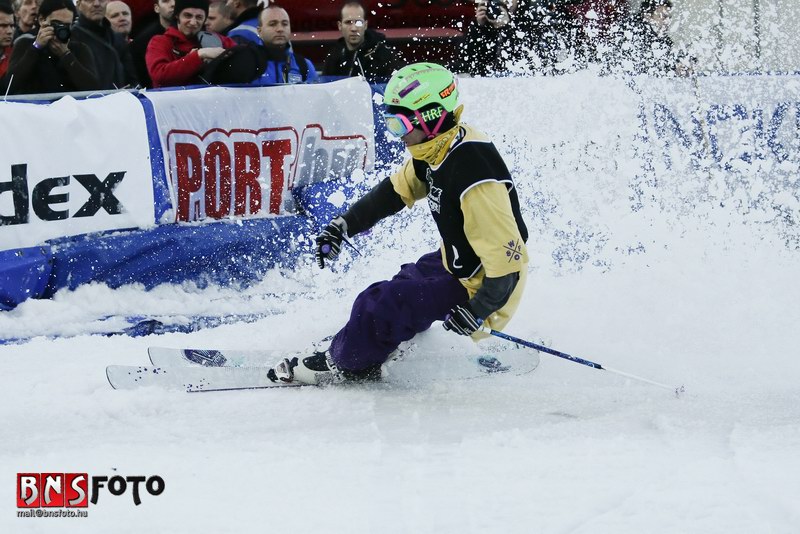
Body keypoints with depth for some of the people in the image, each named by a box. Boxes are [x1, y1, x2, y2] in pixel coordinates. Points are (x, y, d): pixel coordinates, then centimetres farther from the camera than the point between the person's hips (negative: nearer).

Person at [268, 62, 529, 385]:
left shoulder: (471, 175, -34)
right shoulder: (434, 150, -4)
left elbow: (506, 255, -33)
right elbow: (396, 191, 13)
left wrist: (476, 312, -26)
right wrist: (343, 226, 7)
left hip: (481, 287, -10)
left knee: (382, 304, -11)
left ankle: (343, 363, 13)